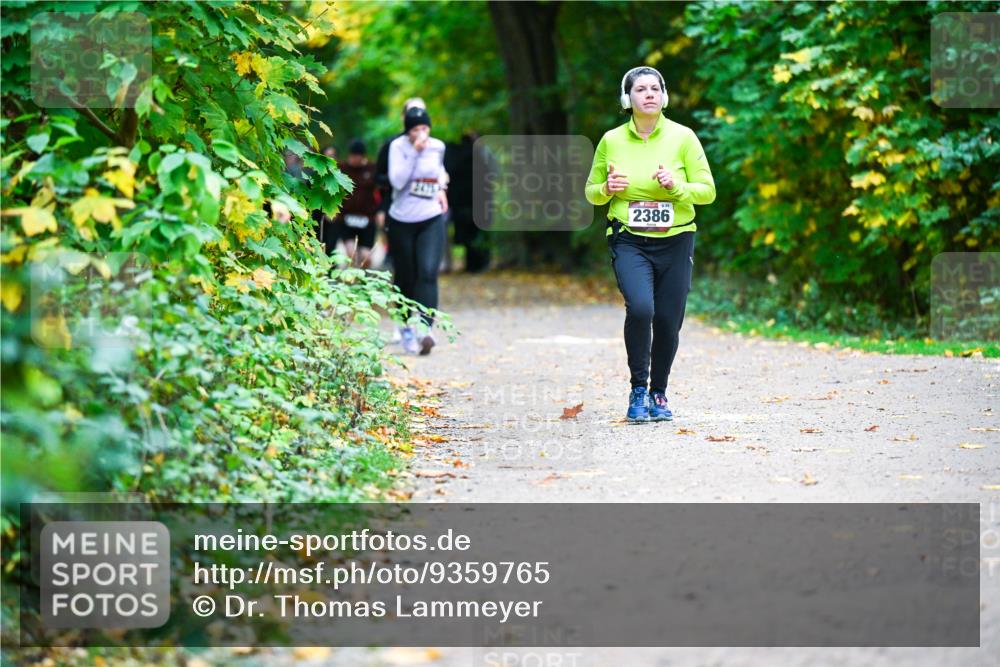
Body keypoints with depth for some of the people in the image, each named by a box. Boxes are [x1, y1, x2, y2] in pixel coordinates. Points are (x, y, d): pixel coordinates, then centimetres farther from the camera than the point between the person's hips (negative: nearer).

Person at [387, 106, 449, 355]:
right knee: (405, 278, 8)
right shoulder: (398, 146, -7)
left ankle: (425, 328, -28)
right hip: (401, 221, -1)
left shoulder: (438, 147, 3)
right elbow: (397, 180, -22)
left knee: (428, 272, -18)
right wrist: (415, 151, -24)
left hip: (431, 220, 1)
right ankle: (406, 327, 28)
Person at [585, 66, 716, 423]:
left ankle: (658, 393, 26)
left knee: (668, 322, 2)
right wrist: (607, 189, -8)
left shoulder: (682, 137, -1)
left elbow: (707, 191, 0)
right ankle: (638, 390, -6)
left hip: (675, 242, 1)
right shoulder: (611, 141, 3)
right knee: (640, 307, -24)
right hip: (629, 242, -1)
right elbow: (591, 193, 14)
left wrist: (677, 185, -18)